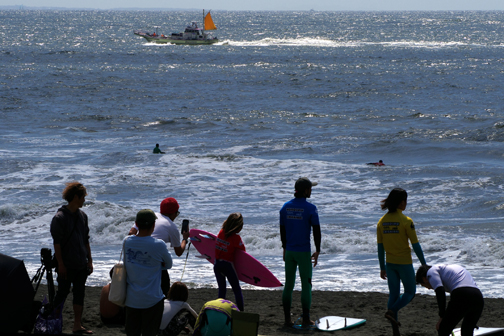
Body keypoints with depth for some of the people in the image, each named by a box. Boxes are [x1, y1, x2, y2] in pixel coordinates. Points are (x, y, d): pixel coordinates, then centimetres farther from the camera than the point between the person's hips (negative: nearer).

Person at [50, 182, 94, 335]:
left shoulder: (82, 215, 9)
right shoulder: (60, 217, -12)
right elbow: (57, 243, -14)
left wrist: (89, 260, 12)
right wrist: (60, 264, -17)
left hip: (81, 265, 6)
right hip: (67, 266, -6)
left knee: (79, 294, 7)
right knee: (62, 293, 0)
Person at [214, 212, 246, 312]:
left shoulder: (221, 232, 1)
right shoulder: (236, 238, -16)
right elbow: (242, 250, -5)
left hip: (217, 264, 5)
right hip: (228, 265, -5)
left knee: (222, 289, 13)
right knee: (237, 289, 6)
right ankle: (241, 310, 4)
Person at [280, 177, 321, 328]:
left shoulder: (285, 207, 3)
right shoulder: (310, 208, -12)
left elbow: (282, 230, 9)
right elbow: (316, 231, -11)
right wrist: (317, 251, -1)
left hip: (289, 251, 5)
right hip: (304, 252, -5)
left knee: (288, 285, 9)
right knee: (306, 285, 4)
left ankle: (287, 319, 10)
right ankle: (306, 319, 5)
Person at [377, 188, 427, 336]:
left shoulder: (382, 221, 0)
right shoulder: (406, 221, -15)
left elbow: (380, 246, 4)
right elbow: (415, 245, -13)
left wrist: (382, 267, 12)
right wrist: (424, 264, -3)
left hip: (390, 263, 5)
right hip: (404, 262, -5)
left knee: (394, 295, 12)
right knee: (410, 292, 12)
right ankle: (392, 311, -11)